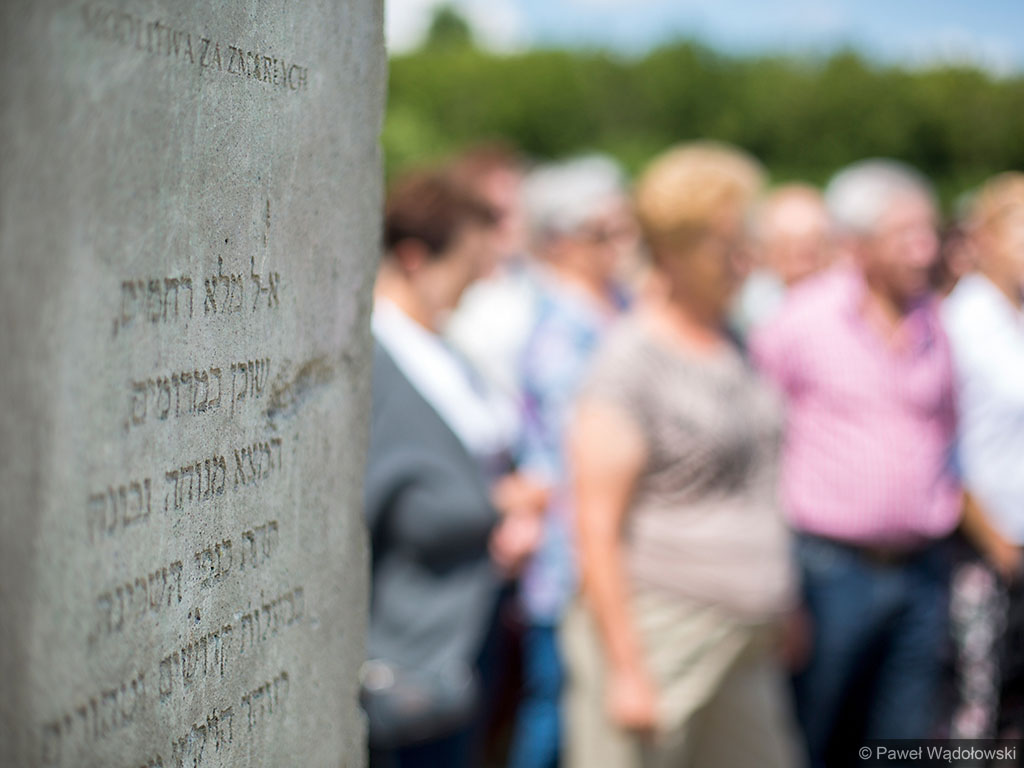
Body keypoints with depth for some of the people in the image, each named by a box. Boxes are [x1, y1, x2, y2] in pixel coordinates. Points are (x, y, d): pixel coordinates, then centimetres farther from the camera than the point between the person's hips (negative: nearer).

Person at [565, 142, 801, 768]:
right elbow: (597, 527, -17)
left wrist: (777, 610, 21)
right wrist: (627, 670, -18)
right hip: (656, 633, -8)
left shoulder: (731, 341, 11)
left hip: (742, 646, 8)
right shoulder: (630, 361, -15)